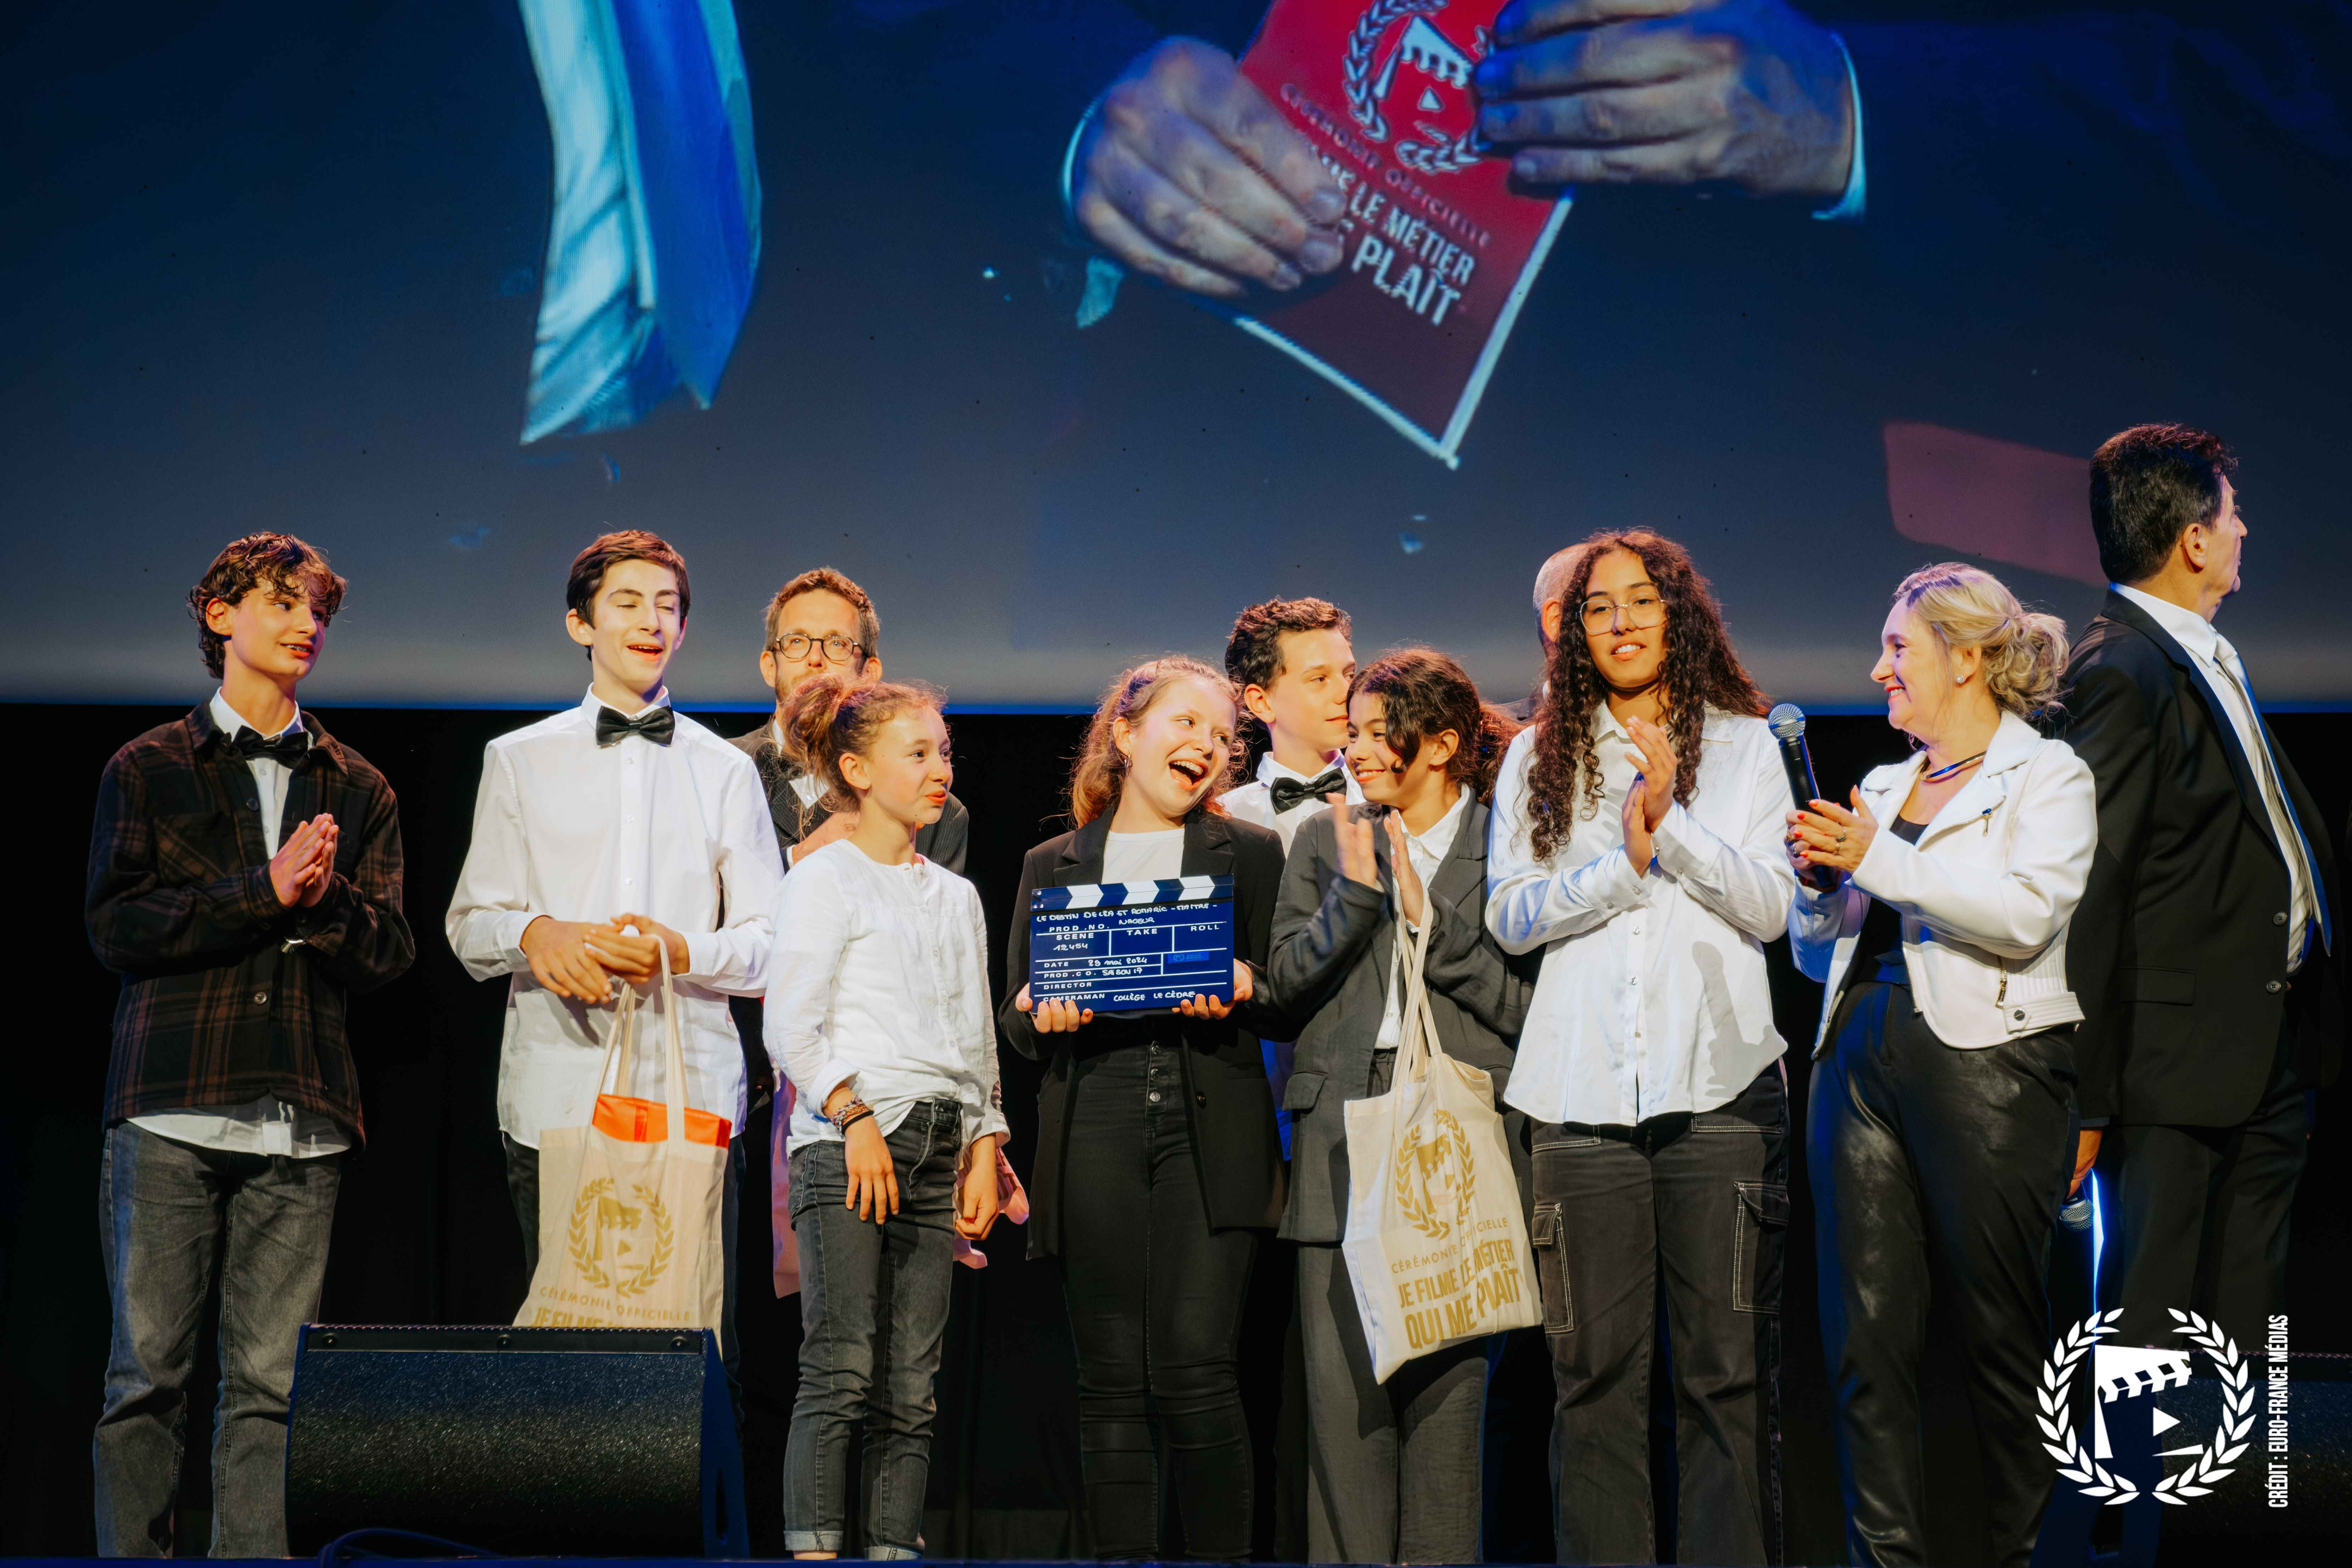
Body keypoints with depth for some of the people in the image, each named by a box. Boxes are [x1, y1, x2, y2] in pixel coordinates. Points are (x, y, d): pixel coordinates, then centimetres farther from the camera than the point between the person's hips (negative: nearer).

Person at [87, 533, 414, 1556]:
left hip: (302, 1124, 2)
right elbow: (113, 926, -1)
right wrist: (263, 893, -9)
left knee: (268, 1381, -1)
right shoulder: (148, 769, 11)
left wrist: (326, 898, -11)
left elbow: (390, 954, 10)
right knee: (147, 1372, -2)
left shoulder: (358, 790, 17)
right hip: (172, 1108, -1)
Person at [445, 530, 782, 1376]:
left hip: (694, 1093, 0)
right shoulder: (519, 760, 14)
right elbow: (470, 928, 10)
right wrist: (534, 934, -13)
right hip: (556, 1098, 0)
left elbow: (771, 943, 9)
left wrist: (684, 951, -12)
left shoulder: (725, 772, 16)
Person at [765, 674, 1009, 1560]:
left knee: (913, 1389, 2)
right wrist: (855, 1118, -15)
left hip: (938, 1149, 6)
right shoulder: (826, 879, 2)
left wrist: (984, 1150, 10)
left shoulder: (955, 896, 21)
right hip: (848, 1142, -6)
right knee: (842, 1370, -12)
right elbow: (790, 1029, -5)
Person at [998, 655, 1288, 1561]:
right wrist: (1037, 1011, -8)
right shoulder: (1052, 865, 17)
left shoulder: (1250, 854, 14)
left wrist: (1245, 987, -12)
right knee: (1113, 1381, 1)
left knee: (1195, 1368, -11)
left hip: (1211, 1136, -1)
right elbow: (1016, 1019, 15)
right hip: (1093, 1136, 2)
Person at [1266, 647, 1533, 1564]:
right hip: (1343, 1136, 3)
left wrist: (1429, 917, -9)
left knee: (1446, 1382, -2)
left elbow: (1526, 1005, -4)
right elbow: (1286, 980, 7)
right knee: (1341, 1382, -2)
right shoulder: (1326, 839, 16)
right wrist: (1357, 891, -5)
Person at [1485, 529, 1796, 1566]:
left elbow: (1770, 907, 3)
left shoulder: (1742, 744, 13)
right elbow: (1508, 915, 5)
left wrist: (1672, 823, -9)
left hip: (1719, 1083, -1)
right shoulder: (1539, 758, 15)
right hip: (1583, 1089, 1)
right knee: (1596, 1369, -1)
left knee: (1728, 1366, -2)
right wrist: (1623, 862, -8)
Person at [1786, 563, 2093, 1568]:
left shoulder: (2048, 776, 2)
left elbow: (2027, 914, -16)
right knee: (1867, 1333, 1)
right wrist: (1819, 882, 1)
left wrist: (1877, 860, -16)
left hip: (1985, 1065, -6)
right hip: (1862, 1060, 6)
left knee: (2001, 1334, -1)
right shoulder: (1883, 786, 20)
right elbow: (1817, 951, 22)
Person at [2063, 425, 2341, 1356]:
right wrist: (2089, 1095, -19)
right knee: (2153, 1322, -2)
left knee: (2250, 1328, 16)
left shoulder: (2211, 660, 15)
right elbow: (2089, 890, -19)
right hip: (2179, 1064, -9)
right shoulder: (2119, 675, -16)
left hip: (2271, 1046, 10)